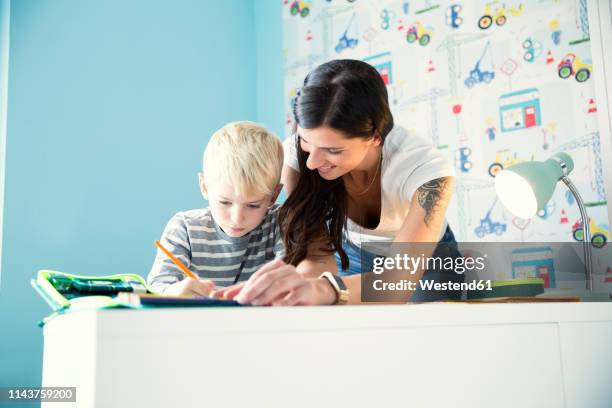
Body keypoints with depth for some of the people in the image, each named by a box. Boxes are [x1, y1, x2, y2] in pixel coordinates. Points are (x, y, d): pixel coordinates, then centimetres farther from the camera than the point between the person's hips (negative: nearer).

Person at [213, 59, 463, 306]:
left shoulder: (427, 169, -32)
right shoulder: (296, 154, -27)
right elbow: (317, 256, -29)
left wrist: (324, 288, -61)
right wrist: (292, 284, -52)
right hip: (351, 254, 2)